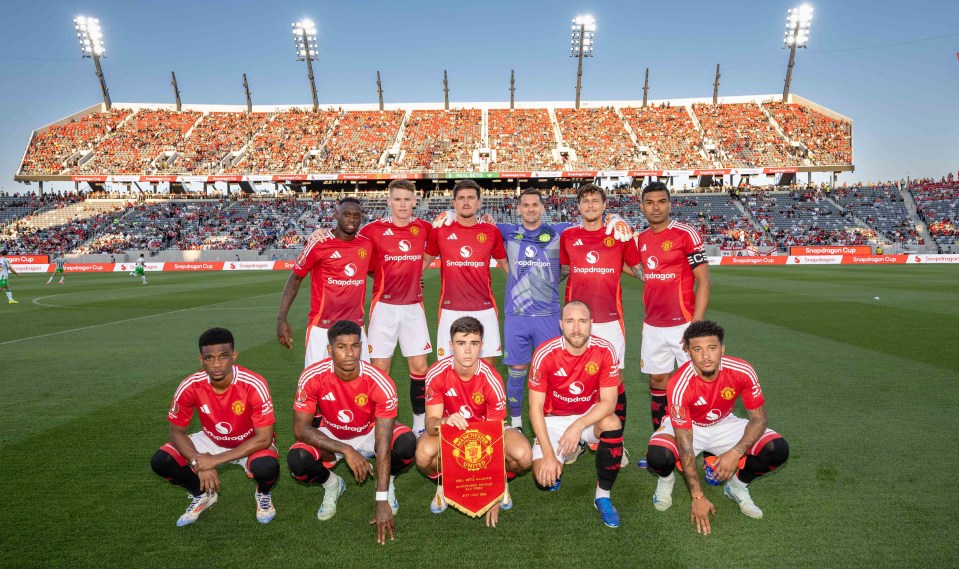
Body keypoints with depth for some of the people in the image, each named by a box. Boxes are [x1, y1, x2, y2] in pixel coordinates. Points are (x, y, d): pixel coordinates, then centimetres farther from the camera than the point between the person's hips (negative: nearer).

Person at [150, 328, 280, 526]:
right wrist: (198, 462, -23)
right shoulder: (190, 387, -20)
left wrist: (215, 460, -27)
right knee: (160, 462, -16)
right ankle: (202, 495, 13)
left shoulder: (254, 385, -31)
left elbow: (264, 438, -27)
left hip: (250, 444, -4)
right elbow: (176, 431, -8)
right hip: (211, 441, 4)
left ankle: (263, 494, 5)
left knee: (267, 468, -35)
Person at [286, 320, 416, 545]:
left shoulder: (380, 383, -31)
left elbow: (383, 445, -30)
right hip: (331, 438, 2)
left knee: (407, 444, -31)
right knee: (296, 460, -29)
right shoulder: (312, 377, -27)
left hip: (370, 434, -1)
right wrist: (346, 450, -31)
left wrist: (382, 501, -30)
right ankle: (331, 484, 7)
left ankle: (388, 483, 5)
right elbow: (300, 428, -21)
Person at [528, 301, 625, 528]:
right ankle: (562, 457, 21)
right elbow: (535, 407, -16)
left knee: (612, 423, -32)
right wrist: (548, 454, -20)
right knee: (545, 478, -18)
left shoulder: (605, 351, -18)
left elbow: (609, 402, -17)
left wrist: (578, 426, -32)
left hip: (589, 416, 1)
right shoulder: (545, 353, -21)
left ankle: (603, 495, -9)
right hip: (553, 420, -1)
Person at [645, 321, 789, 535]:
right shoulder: (679, 384, -33)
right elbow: (685, 445, -28)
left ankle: (737, 485, 10)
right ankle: (666, 479, 7)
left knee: (778, 449, -19)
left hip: (724, 425, 4)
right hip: (686, 426, -3)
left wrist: (736, 453, -28)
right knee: (657, 457, -33)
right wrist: (698, 496, -25)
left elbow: (759, 418, -12)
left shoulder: (742, 371, -24)